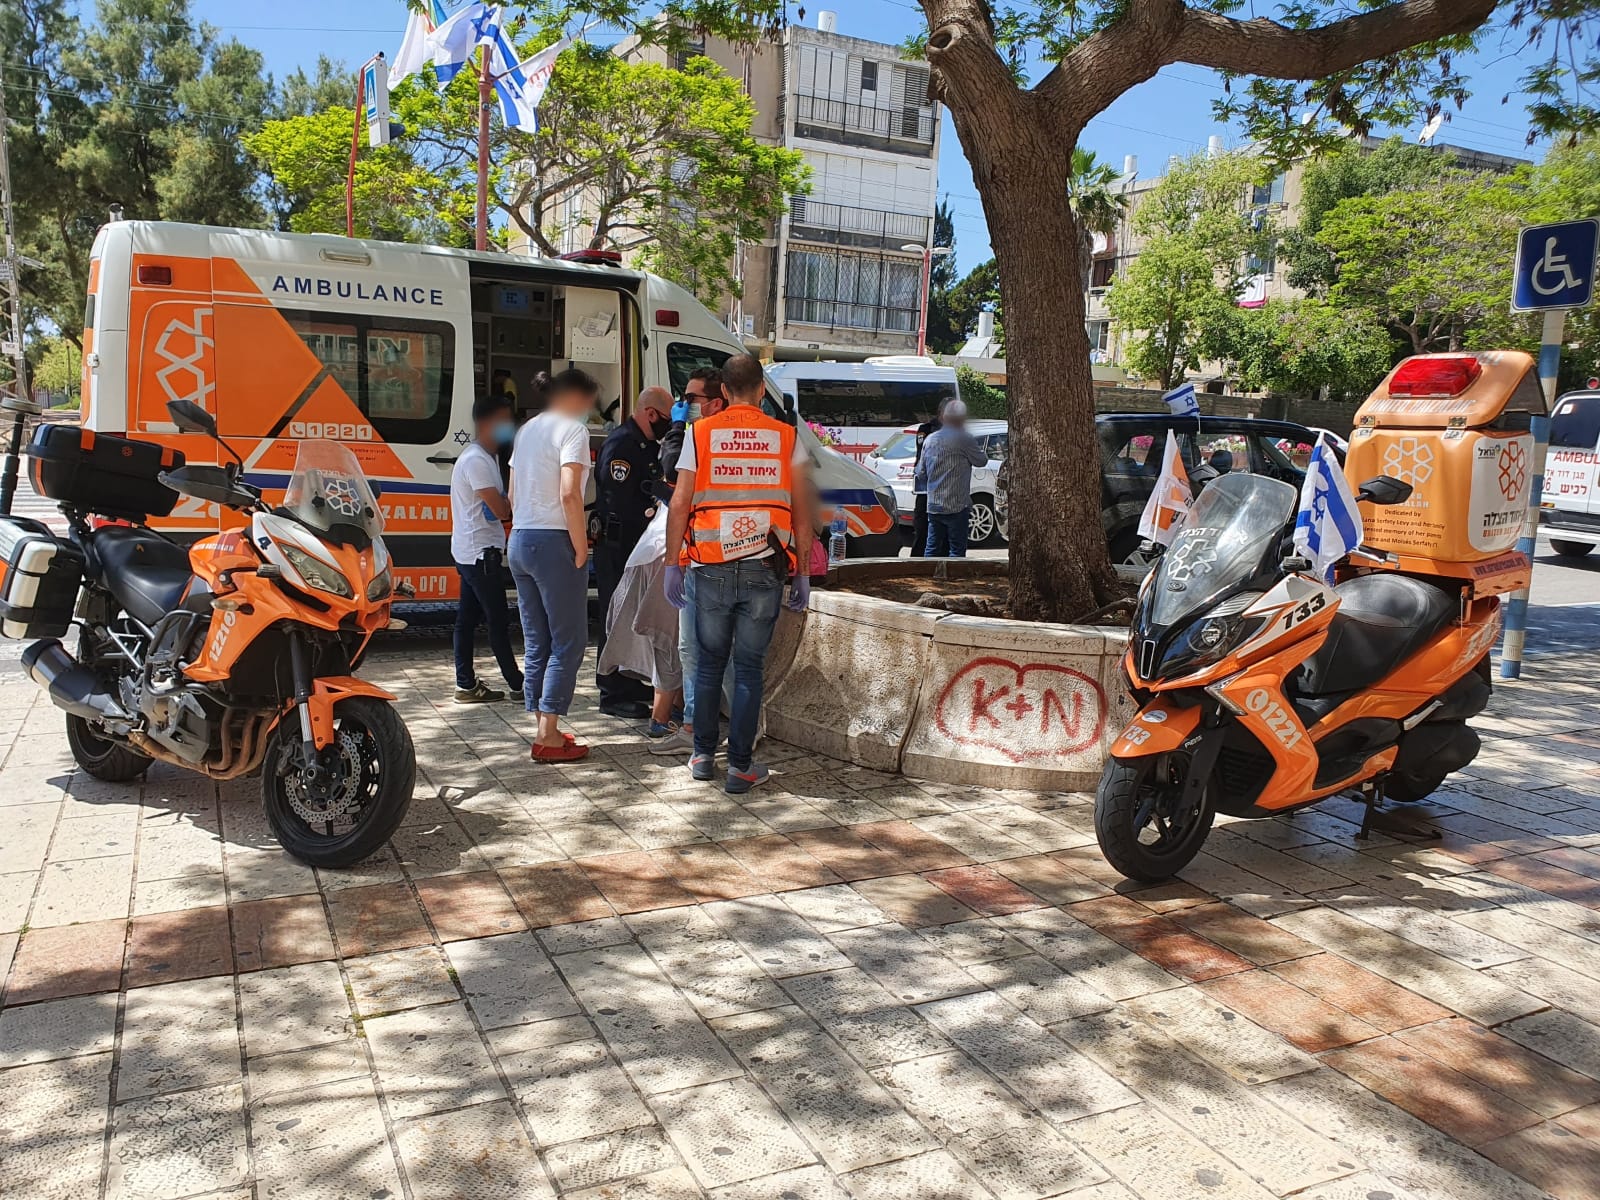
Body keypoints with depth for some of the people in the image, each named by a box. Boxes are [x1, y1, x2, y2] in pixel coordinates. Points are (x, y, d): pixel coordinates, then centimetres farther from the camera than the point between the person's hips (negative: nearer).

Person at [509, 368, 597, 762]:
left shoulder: (527, 430, 18)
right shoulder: (572, 429, -8)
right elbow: (569, 494, -18)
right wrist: (581, 548, -13)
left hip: (520, 540, 9)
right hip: (553, 541, -8)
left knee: (537, 643, 12)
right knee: (568, 641, -2)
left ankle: (545, 729, 17)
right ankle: (548, 736, -3)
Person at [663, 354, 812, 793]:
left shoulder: (701, 433, 3)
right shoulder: (786, 437, 4)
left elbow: (680, 504, -1)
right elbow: (802, 512, 3)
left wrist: (672, 563, 5)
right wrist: (802, 573, 9)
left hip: (710, 568, 0)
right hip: (764, 568, 0)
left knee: (709, 664, 14)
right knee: (749, 668, 6)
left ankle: (703, 756, 22)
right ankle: (740, 766, 10)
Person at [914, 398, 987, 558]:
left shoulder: (929, 439, 8)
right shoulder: (964, 439, -12)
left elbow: (920, 474, 12)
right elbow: (982, 460, 1)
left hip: (933, 506, 6)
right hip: (957, 507, -6)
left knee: (932, 549, 12)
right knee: (956, 550, 1)